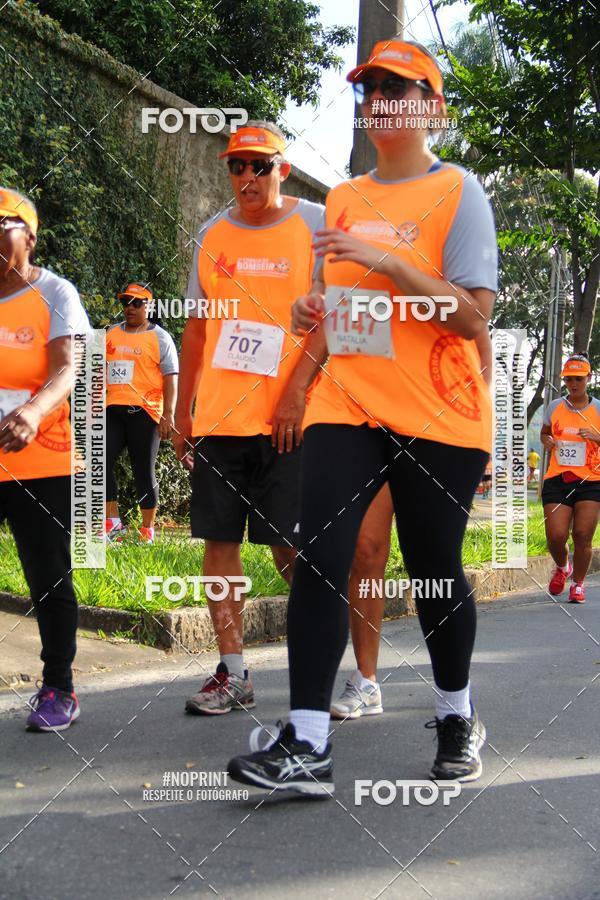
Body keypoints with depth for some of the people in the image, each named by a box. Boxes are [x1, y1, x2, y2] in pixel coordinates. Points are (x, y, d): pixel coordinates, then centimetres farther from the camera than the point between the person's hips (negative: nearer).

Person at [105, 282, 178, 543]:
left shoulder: (160, 338, 0)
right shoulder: (111, 334, 15)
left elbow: (170, 378, -4)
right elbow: (101, 372, 21)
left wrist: (168, 415, -12)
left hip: (143, 411, -5)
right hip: (112, 411, 5)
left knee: (144, 472, 1)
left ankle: (147, 529, 11)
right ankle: (112, 522, 1)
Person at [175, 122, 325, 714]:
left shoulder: (314, 224, 0)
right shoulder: (212, 235, 14)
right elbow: (197, 328, 17)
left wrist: (297, 396, -14)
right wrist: (182, 412, 13)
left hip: (287, 417, -5)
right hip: (217, 417, 5)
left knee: (290, 546, -5)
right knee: (219, 539, 4)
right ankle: (232, 673, 13)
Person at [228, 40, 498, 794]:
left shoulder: (456, 191, -3)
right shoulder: (343, 199, 15)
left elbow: (473, 315, -13)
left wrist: (386, 260, -21)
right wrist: (314, 317, 4)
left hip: (437, 417, -4)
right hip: (346, 407, 5)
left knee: (434, 569, 5)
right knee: (317, 557, -11)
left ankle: (457, 718, 28)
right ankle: (306, 745, -9)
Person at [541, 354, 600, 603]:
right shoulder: (555, 407, 8)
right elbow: (544, 432, 23)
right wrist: (546, 440, 1)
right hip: (557, 479, 1)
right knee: (555, 536, -7)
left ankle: (578, 583, 15)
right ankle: (562, 567, 27)